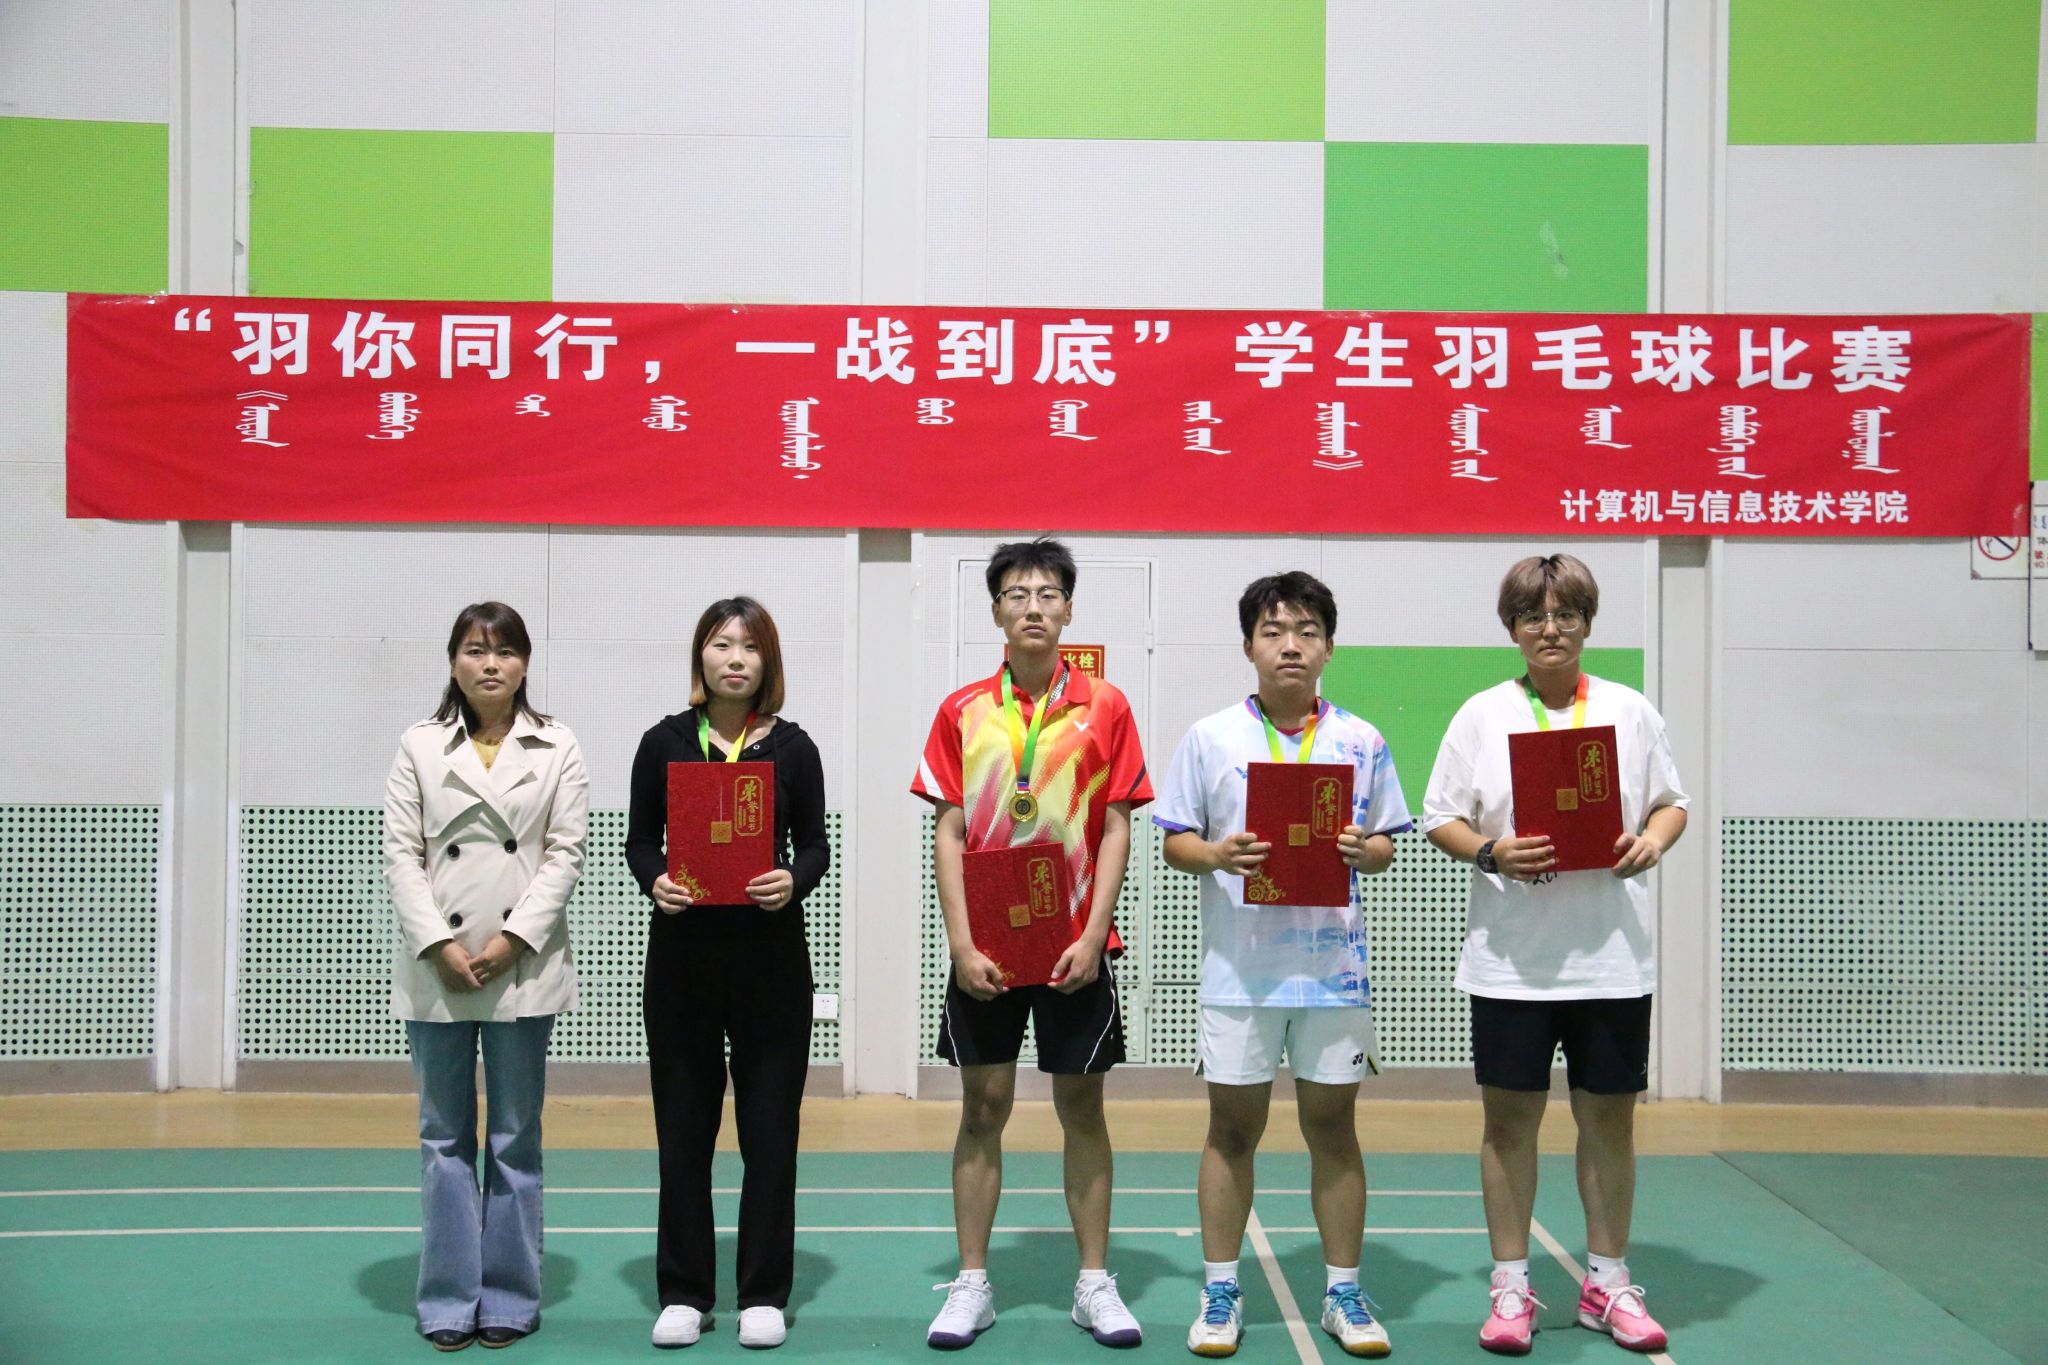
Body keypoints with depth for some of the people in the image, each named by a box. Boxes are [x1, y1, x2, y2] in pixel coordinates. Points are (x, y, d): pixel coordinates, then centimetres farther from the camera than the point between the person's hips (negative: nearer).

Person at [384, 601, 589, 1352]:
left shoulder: (556, 750, 5)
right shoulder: (419, 746, 6)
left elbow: (566, 853, -1)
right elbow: (400, 853, 1)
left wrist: (513, 939, -11)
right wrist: (440, 944, -11)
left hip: (523, 964, -1)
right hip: (436, 969, 1)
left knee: (516, 1138, 7)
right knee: (445, 1138, 7)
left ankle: (509, 1297, 16)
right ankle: (449, 1299, 16)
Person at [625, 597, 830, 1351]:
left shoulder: (793, 747, 2)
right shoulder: (664, 743, 2)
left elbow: (815, 844, 4)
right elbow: (639, 840, 6)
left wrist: (794, 880, -16)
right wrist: (654, 882, -15)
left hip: (771, 951, 0)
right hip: (682, 949, 0)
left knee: (770, 1126, 4)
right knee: (683, 1125, 6)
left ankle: (763, 1294, 16)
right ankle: (684, 1292, 18)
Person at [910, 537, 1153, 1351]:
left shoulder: (1104, 708, 1)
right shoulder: (963, 712, 3)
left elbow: (1115, 830, -1)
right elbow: (949, 834, 1)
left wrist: (1092, 935, -10)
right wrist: (962, 943, -7)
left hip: (1074, 947, 0)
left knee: (1082, 1108, 7)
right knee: (983, 1109, 5)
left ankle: (1094, 1284, 17)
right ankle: (971, 1286, 15)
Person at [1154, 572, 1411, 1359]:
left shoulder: (1361, 742, 5)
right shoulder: (1210, 738, 1)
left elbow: (1386, 844, 9)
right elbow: (1175, 841, 3)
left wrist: (1364, 851, -12)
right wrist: (1216, 855, -17)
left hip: (1334, 965, 1)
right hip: (1239, 966, -1)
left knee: (1332, 1123, 8)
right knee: (1232, 1126, 6)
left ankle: (1343, 1293, 20)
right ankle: (1220, 1293, 18)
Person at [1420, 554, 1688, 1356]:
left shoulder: (1630, 711, 5)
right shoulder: (1483, 716, 1)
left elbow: (1671, 802, 11)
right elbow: (1439, 819, 1)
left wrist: (1653, 842, -10)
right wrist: (1491, 854, -17)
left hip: (1611, 955, 1)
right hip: (1511, 957, -1)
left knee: (1609, 1117, 9)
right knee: (1510, 1118, 5)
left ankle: (1608, 1282, 24)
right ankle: (1511, 1287, 17)